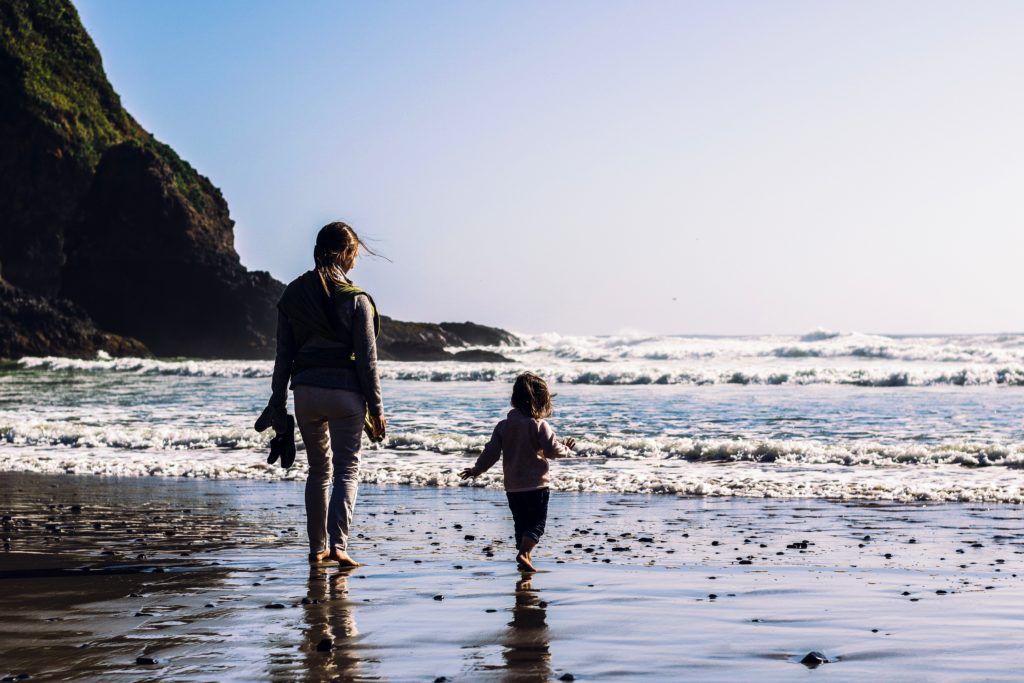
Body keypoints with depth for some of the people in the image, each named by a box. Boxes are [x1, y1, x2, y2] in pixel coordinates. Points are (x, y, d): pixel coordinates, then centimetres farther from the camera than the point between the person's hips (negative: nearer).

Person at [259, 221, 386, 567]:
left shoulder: (293, 295, 4)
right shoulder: (356, 299, -8)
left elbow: (283, 355, 5)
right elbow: (367, 359, -8)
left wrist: (278, 403, 10)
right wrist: (376, 408, -2)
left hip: (305, 390, 4)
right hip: (345, 392, -4)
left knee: (319, 469, 18)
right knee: (347, 469, 4)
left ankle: (317, 547, 19)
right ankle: (338, 544, -11)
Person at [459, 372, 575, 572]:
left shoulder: (503, 425, 3)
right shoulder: (539, 426, -10)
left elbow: (491, 452, 5)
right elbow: (552, 449, -13)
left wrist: (477, 469, 19)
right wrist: (566, 450, 8)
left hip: (512, 486, 5)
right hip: (536, 485, -5)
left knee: (521, 523, 16)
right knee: (537, 523, -2)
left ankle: (525, 556, 20)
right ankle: (523, 553, -21)